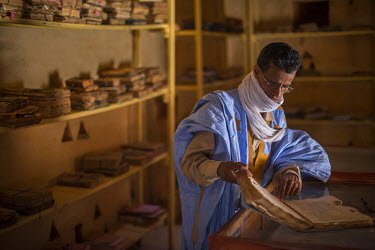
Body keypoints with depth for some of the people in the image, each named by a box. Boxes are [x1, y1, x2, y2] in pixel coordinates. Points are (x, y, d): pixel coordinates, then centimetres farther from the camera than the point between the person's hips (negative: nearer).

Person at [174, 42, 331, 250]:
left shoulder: (277, 116, 8)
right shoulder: (221, 107, -14)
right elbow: (189, 162, -18)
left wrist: (289, 171, -11)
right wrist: (219, 169, -38)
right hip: (217, 213, -5)